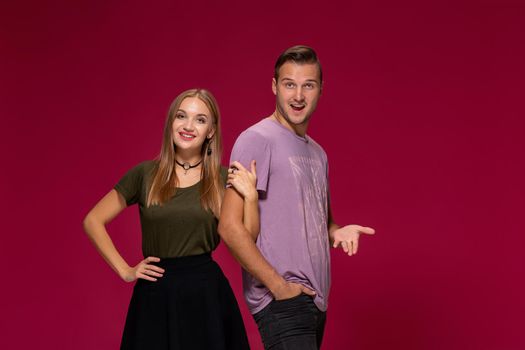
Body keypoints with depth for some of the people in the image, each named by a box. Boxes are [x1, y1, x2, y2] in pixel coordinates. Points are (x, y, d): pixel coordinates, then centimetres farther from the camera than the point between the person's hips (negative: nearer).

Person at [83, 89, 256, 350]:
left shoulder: (224, 179, 1)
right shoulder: (145, 174, 1)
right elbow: (93, 221, 6)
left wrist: (250, 197, -14)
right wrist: (124, 270, 0)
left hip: (207, 293, 0)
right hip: (155, 295, 0)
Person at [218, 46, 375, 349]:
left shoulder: (317, 152, 16)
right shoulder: (257, 140, -8)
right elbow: (230, 226, -15)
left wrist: (337, 231, 4)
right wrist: (279, 287, -15)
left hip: (315, 300, 8)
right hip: (281, 301, -8)